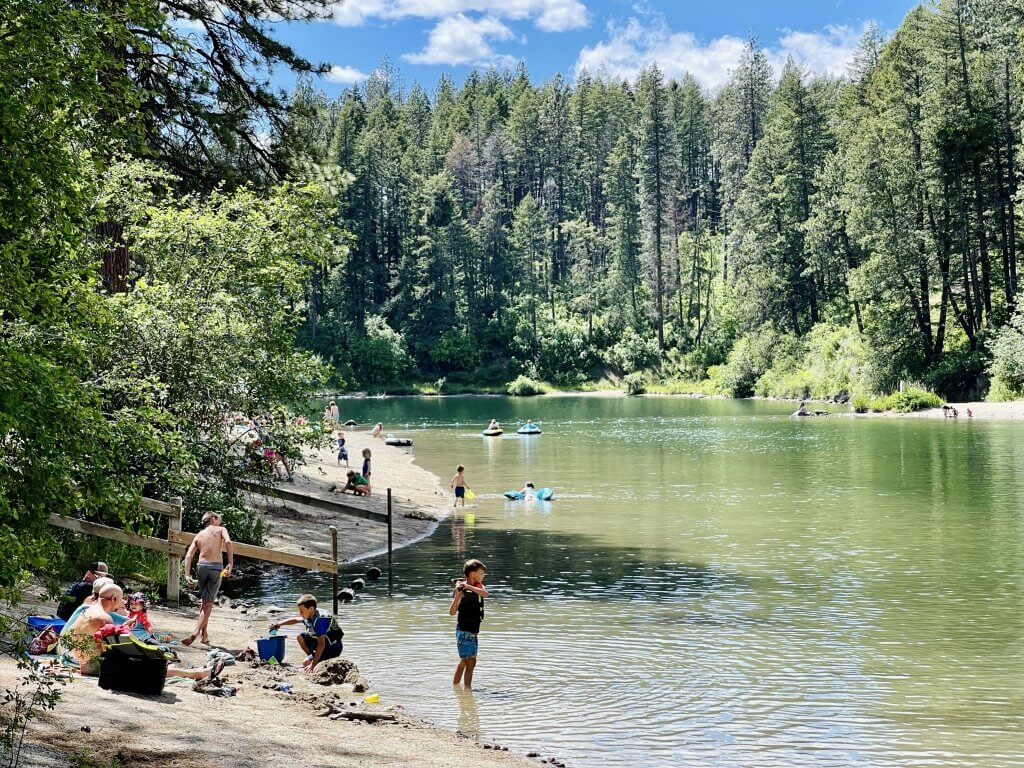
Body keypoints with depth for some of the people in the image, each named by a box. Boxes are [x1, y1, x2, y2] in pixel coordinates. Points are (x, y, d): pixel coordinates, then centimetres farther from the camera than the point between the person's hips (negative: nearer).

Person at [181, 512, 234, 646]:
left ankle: (204, 635, 18)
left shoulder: (198, 535, 19)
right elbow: (228, 542, -12)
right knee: (208, 603, -2)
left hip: (201, 566, 4)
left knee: (205, 601, 19)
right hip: (216, 567, -4)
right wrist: (230, 563, -14)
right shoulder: (221, 529, 10)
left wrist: (187, 575, 1)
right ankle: (196, 633, -18)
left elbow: (188, 555, 6)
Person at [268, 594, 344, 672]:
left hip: (334, 649, -9)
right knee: (301, 637, 9)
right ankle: (313, 657, 13)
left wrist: (312, 665, -34)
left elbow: (321, 645, -34)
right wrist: (279, 624, 5)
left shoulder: (319, 621, -30)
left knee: (306, 663, -20)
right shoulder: (310, 616, -3)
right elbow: (295, 619, 19)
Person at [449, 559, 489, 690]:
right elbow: (452, 612, -23)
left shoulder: (478, 586, 4)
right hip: (464, 631, -8)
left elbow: (485, 593, -18)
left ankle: (455, 687, 28)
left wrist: (469, 586, -29)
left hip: (473, 631, 8)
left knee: (464, 661, 17)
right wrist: (457, 595, -37)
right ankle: (467, 689, -2)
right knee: (471, 662, -8)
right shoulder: (462, 591, -16)